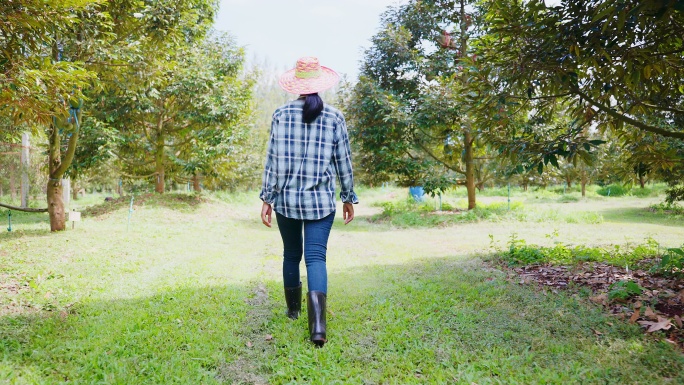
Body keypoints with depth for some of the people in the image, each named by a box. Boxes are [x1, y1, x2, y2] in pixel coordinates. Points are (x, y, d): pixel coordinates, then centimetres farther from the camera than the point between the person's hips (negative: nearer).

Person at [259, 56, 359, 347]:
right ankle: (317, 323, -17)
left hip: (286, 199, 1)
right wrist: (349, 197, 12)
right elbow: (343, 161, 2)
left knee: (291, 254, 17)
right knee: (316, 256, -2)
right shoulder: (334, 117, -1)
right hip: (320, 201, -1)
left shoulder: (281, 114, -2)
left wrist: (266, 198, 3)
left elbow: (272, 159, -3)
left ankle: (293, 310, 34)